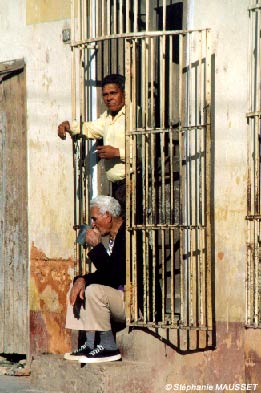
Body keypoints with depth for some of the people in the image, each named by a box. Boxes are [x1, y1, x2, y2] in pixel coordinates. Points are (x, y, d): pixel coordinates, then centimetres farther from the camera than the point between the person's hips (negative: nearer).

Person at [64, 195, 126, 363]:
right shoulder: (114, 236, 12)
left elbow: (114, 274, -25)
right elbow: (106, 272, 13)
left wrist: (97, 246, -18)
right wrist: (82, 280, -6)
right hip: (120, 295, 10)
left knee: (94, 290, -27)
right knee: (81, 289, 9)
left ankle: (109, 347, -16)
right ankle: (91, 345, 3)